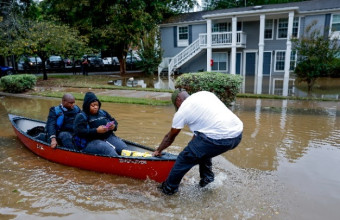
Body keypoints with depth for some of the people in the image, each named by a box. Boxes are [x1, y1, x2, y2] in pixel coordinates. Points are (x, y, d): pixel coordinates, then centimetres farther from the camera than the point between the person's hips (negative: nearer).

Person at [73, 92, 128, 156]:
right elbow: (79, 132, -10)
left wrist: (114, 126, -1)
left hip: (109, 137, 5)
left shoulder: (103, 113, 19)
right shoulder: (81, 117, 3)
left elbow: (114, 121, 25)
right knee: (108, 149, -34)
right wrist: (96, 131, -19)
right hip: (92, 141, -5)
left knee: (124, 148, -21)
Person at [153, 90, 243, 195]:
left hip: (218, 138, -8)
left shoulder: (182, 111, 5)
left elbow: (170, 137, 17)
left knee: (185, 158, 9)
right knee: (201, 147, 31)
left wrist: (158, 150, 34)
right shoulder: (205, 93, 20)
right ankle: (207, 177, 39)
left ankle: (169, 188, 24)